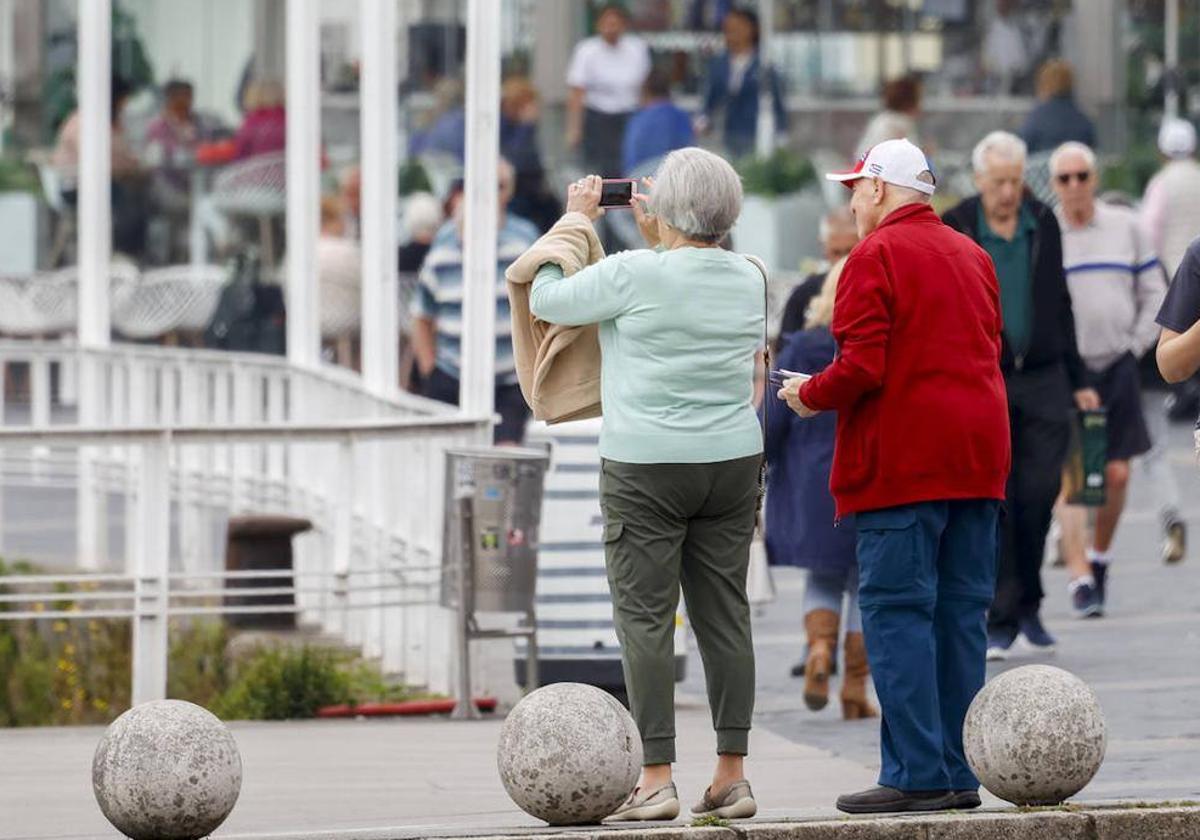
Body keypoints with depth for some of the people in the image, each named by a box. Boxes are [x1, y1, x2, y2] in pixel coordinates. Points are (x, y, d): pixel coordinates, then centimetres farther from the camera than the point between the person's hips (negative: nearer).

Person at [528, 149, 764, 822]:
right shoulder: (748, 279, 4)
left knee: (646, 619, -2)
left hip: (646, 466, -5)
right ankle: (733, 776, 8)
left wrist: (577, 220, 11)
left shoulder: (635, 274, -13)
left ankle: (657, 780, -6)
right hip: (732, 463, 5)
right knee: (725, 614, 8)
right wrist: (658, 239, 30)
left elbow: (546, 300, 0)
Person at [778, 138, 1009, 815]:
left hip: (903, 463, -7)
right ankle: (961, 774, 7)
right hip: (979, 455, 7)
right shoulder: (973, 257, 17)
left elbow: (862, 367, -16)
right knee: (961, 613, 8)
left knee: (897, 613, -6)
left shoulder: (876, 256, -7)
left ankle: (918, 774, -11)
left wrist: (810, 396, 2)